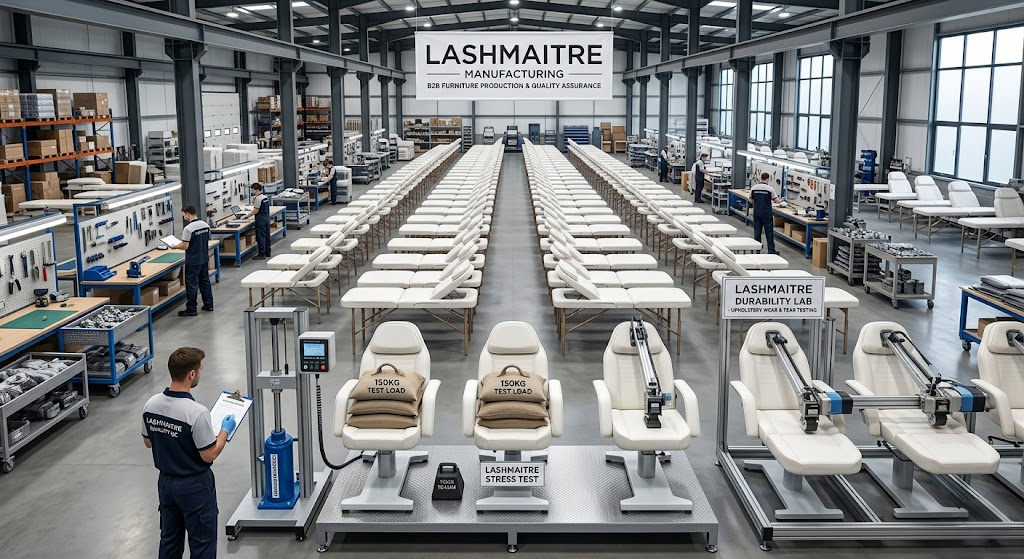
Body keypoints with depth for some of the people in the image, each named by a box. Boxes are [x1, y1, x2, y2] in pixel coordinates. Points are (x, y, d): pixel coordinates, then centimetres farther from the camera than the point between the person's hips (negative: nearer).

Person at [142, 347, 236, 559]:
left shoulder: (151, 405, -7)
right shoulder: (197, 412, -29)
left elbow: (148, 442, 8)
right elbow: (209, 455, -20)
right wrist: (225, 430, -6)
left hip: (166, 482, 7)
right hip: (195, 486, -7)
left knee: (169, 540, 20)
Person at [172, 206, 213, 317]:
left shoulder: (188, 228, -21)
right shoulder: (205, 225, 2)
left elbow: (185, 246, -21)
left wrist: (175, 247, -1)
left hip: (193, 261, -7)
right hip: (204, 258, 7)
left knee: (192, 285, 1)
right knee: (205, 281, 17)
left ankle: (191, 309, 6)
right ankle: (208, 304, 24)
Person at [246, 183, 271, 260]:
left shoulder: (258, 198, -17)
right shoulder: (265, 197, 11)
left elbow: (256, 210, -19)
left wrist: (247, 216, -11)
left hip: (261, 219, -9)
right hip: (267, 217, 9)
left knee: (260, 236, -5)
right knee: (267, 236, 13)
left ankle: (261, 254, -3)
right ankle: (267, 253, 20)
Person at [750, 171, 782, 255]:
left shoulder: (753, 188, 0)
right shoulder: (770, 189, -11)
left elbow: (751, 200, 8)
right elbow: (776, 200, -9)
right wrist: (780, 200, 14)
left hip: (757, 213, 3)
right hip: (767, 213, -3)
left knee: (757, 231, 9)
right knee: (769, 231, 2)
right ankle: (771, 250, 3)